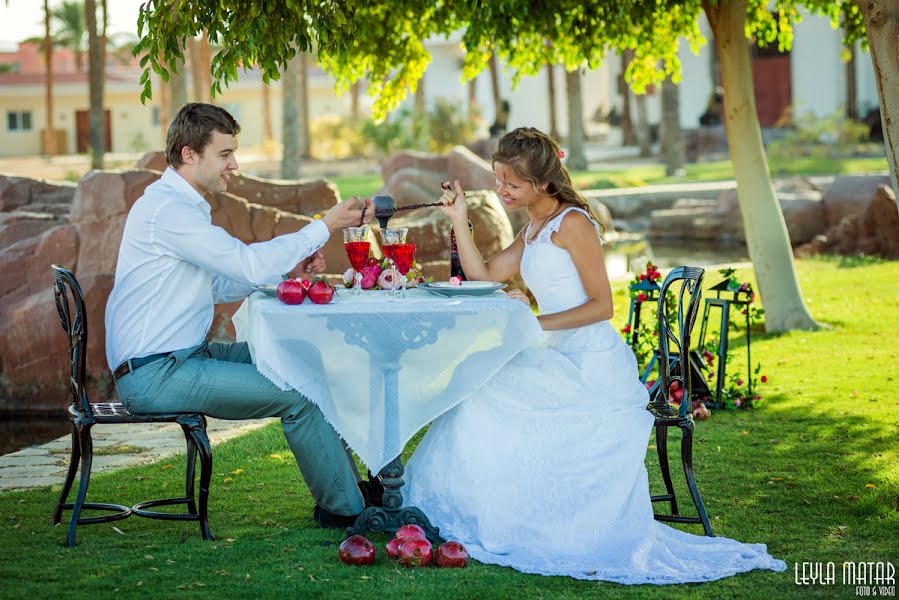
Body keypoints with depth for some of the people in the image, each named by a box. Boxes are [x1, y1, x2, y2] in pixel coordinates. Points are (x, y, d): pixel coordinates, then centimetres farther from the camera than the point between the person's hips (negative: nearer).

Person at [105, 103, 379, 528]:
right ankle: (344, 508, -3)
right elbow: (249, 265, -23)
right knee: (298, 394, -16)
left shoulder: (180, 205, 17)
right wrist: (325, 227, -14)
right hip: (156, 374, -11)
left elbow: (221, 286, 20)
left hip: (180, 357, 11)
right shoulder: (168, 209, -18)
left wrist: (288, 265, 6)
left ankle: (348, 483, 14)